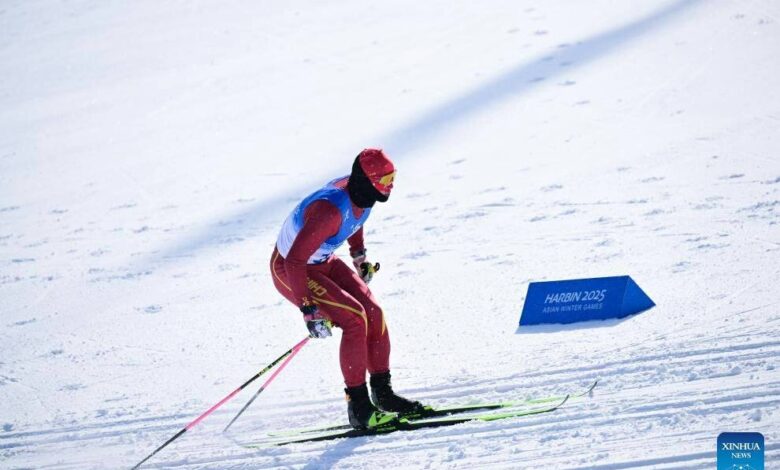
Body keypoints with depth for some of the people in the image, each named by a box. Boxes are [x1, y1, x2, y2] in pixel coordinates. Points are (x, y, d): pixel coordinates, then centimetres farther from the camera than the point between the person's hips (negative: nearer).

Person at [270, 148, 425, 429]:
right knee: (354, 318, -20)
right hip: (289, 270, -8)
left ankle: (383, 394, 7)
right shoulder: (331, 209, -37)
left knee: (374, 313, -4)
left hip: (323, 262, 8)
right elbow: (294, 261, -37)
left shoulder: (362, 193, -11)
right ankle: (358, 407, -13)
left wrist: (359, 256, 23)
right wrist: (308, 309, -38)